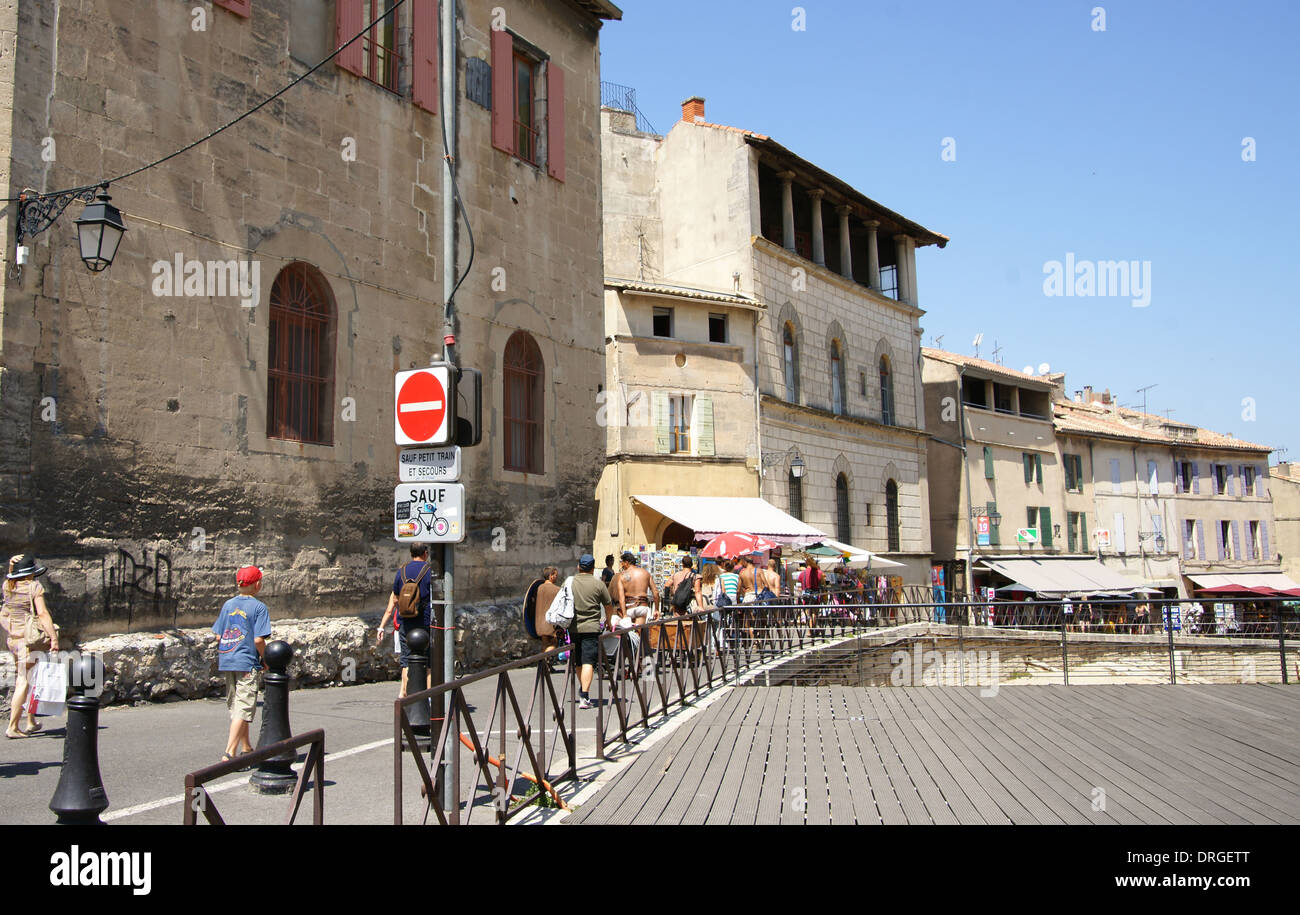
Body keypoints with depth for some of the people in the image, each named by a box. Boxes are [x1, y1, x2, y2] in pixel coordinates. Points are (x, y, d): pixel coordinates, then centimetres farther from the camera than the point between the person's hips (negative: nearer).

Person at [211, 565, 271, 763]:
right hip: (248, 663, -6)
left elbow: (218, 637, 7)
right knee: (243, 709, -6)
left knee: (236, 706, 17)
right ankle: (230, 752, -16)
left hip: (227, 662, 7)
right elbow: (259, 640, -15)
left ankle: (246, 748, 30)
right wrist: (265, 658, 0)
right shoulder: (259, 607, -9)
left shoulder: (228, 605, 8)